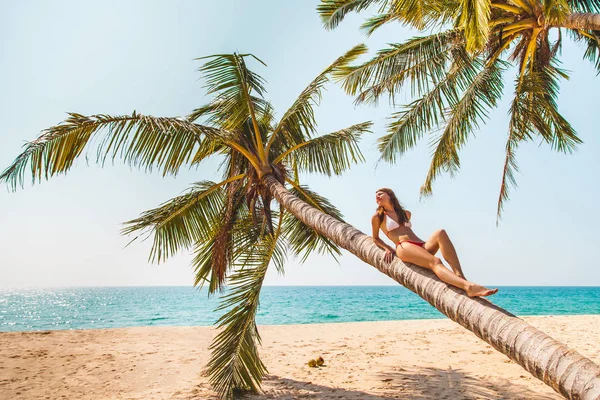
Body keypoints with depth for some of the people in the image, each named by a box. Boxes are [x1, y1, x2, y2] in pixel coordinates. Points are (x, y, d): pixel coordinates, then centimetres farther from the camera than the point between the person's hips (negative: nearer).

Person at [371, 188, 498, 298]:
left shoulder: (406, 214, 31)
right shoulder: (377, 217, 17)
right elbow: (375, 238, 22)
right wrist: (387, 248, 3)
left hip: (422, 246, 5)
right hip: (404, 247, -5)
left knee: (440, 233, -29)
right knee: (434, 261, -35)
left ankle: (460, 276, -45)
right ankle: (469, 286, -60)